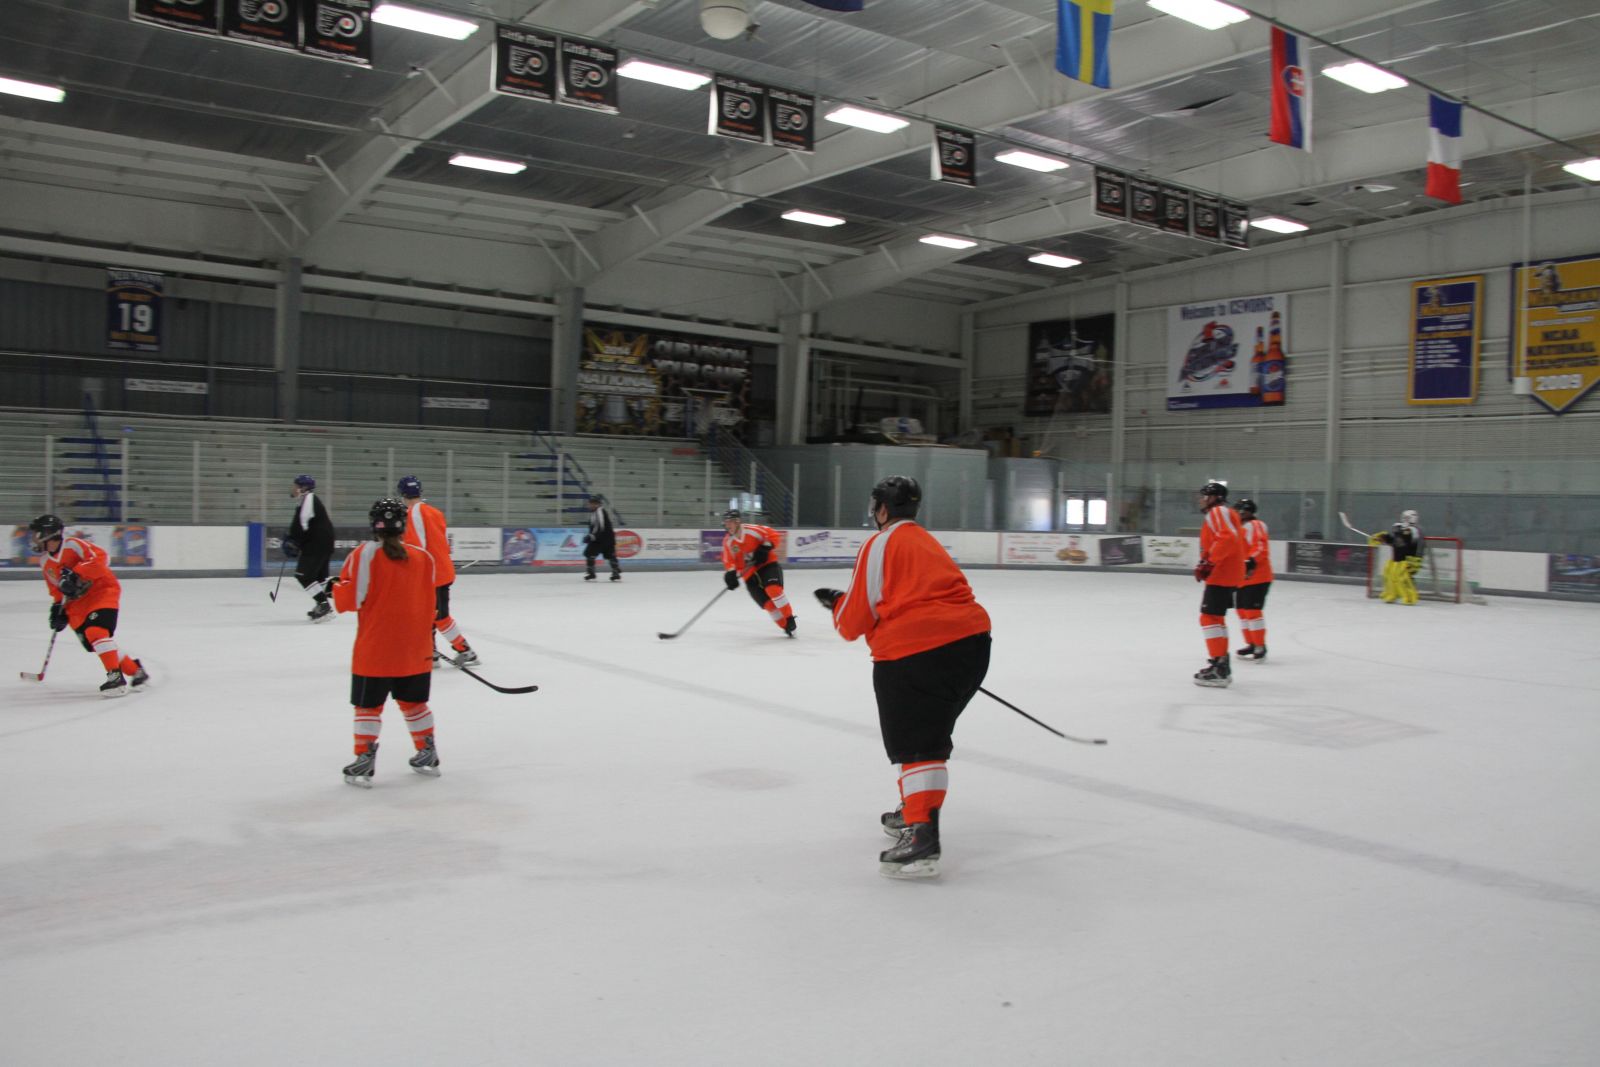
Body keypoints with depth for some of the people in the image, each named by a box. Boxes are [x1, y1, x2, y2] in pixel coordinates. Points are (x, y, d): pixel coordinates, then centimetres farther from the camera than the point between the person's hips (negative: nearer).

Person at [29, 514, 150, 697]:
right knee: (91, 641, 2)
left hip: (103, 591, -8)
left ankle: (116, 677, -24)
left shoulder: (72, 545, -15)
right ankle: (135, 670, 13)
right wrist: (58, 607, 8)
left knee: (96, 631, -25)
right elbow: (56, 589, 21)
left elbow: (100, 557, -28)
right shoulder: (45, 562, 12)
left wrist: (76, 575, -32)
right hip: (79, 602, 9)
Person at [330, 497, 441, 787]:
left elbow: (346, 600, -11)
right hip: (416, 650, 4)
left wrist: (337, 587, 11)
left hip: (374, 651, -4)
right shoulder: (423, 558, 1)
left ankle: (364, 761, 4)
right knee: (413, 702, 18)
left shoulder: (364, 554, -12)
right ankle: (428, 756, 26)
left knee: (368, 706, 6)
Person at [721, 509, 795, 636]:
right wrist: (730, 574, -17)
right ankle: (786, 626, 4)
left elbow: (772, 535, -11)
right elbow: (729, 562, 0)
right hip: (749, 574, 4)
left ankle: (790, 620, -12)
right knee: (767, 603, -7)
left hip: (767, 564, -4)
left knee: (773, 589, -27)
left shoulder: (751, 530, -14)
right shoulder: (728, 542, 0)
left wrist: (764, 549, -21)